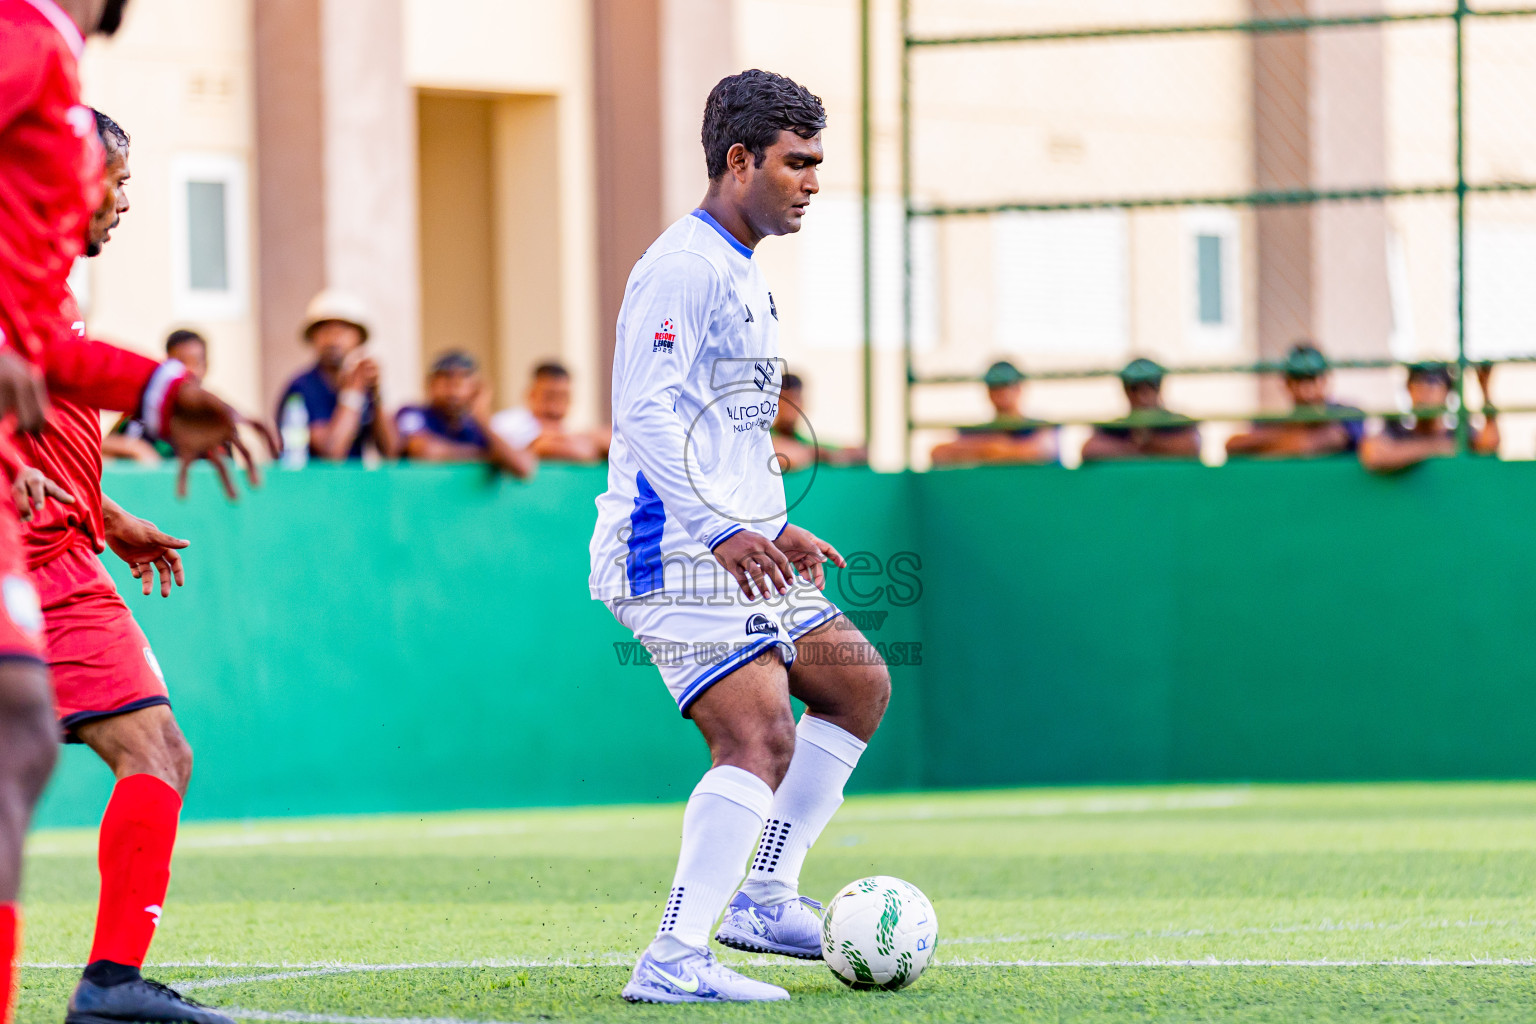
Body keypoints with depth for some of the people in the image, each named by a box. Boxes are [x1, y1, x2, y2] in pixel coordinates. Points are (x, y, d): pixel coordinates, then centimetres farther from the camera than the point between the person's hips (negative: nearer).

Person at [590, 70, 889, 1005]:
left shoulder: (743, 275, 20)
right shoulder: (684, 268, -13)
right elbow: (645, 413, -23)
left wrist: (777, 529, 23)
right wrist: (724, 531, -30)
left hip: (736, 551, 11)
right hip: (677, 557, -11)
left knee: (858, 683, 17)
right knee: (760, 739, -19)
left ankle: (766, 895, 17)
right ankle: (676, 961, -22)